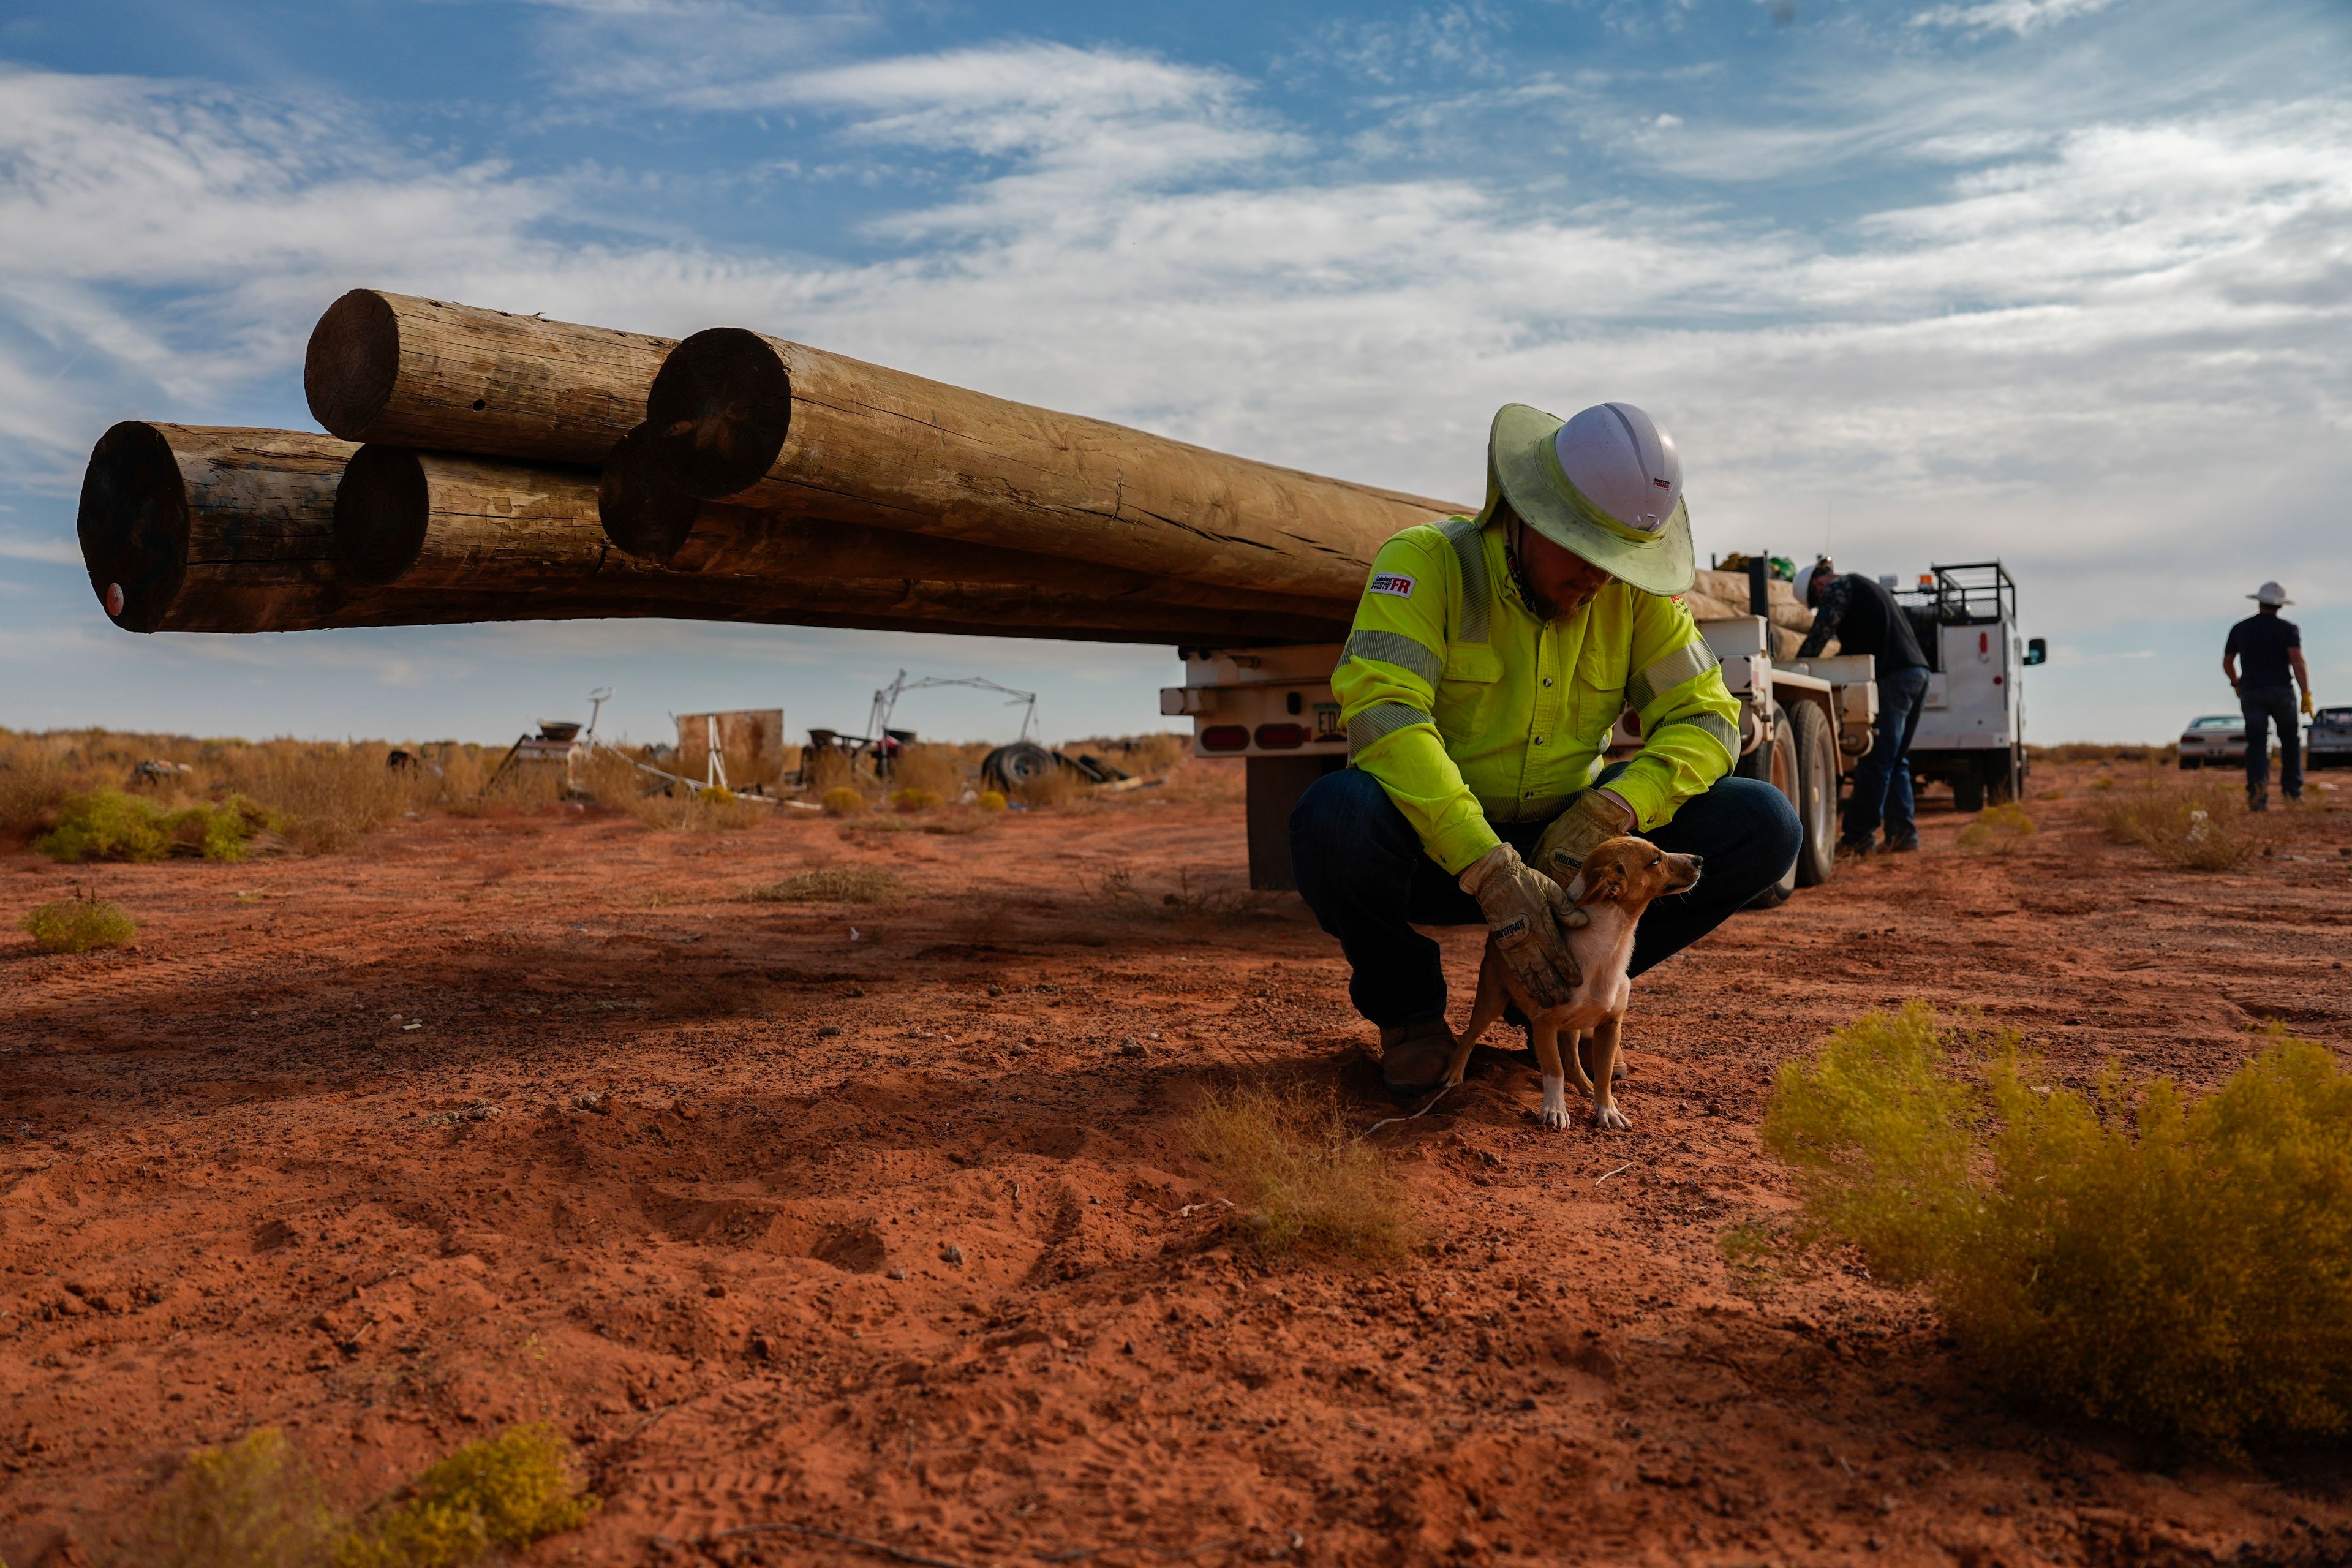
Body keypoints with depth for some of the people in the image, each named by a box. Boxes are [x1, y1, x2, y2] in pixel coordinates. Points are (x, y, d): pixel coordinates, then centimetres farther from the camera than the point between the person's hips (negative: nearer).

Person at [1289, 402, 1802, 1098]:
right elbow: (1380, 714, -30)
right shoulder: (1427, 561, -16)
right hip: (1436, 855, -4)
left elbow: (1704, 719, -3)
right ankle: (1410, 1012, -5)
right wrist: (1492, 873, -38)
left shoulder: (1636, 592, -2)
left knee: (1764, 826, -12)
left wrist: (1603, 815, -23)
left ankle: (1560, 992, 4)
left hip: (1560, 850, 4)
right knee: (1334, 816, -38)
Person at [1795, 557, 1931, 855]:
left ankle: (1858, 836, -7)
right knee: (1895, 761, 13)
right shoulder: (1869, 586, 28)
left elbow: (1818, 637, -8)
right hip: (1916, 671, 9)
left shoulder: (1839, 588, 0)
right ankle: (1902, 832, 11)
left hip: (1892, 677, -9)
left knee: (1875, 762, -8)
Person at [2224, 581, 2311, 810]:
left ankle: (2258, 796, -17)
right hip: (2281, 691, -1)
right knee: (2290, 739, 17)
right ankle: (2292, 789, 14)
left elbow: (2227, 663, 14)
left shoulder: (2240, 628, 9)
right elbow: (2297, 660, -11)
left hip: (2251, 693, 1)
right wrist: (2307, 694, -12)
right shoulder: (2287, 628, 1)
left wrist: (2237, 685, 32)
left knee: (2256, 745, -1)